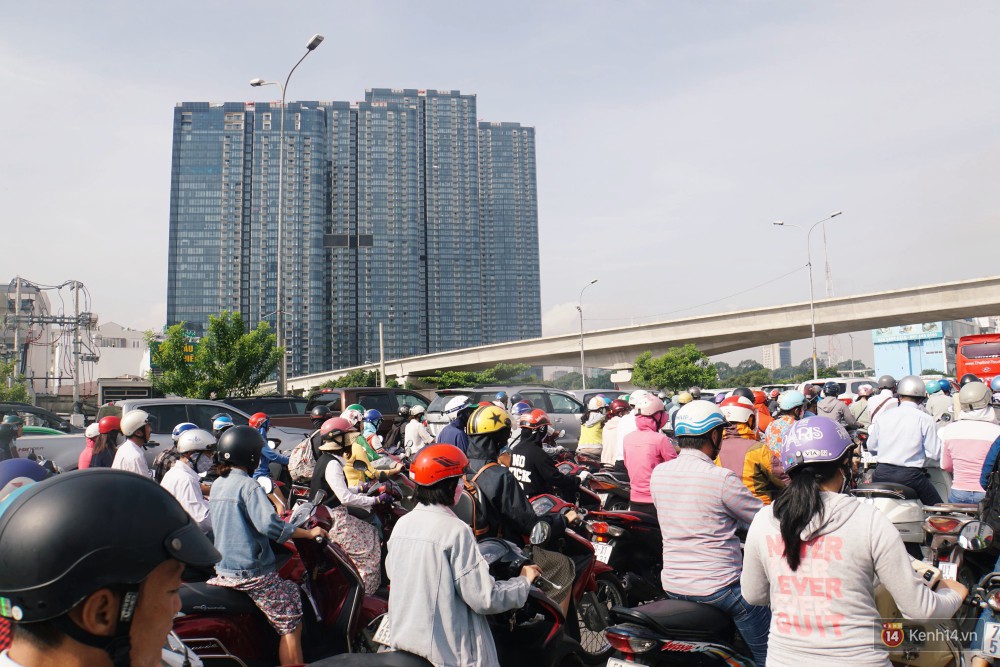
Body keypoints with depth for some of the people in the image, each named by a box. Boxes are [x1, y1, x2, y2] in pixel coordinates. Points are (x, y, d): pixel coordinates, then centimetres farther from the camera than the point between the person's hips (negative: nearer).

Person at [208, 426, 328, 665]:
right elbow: (269, 523, -27)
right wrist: (309, 533, -18)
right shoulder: (248, 486, -17)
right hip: (252, 573, -9)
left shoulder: (217, 484, 9)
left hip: (223, 570, 9)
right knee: (291, 626, -4)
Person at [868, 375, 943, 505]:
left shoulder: (882, 416, 3)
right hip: (910, 475, -3)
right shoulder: (925, 419, -6)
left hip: (881, 473, 3)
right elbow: (935, 454, -6)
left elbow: (871, 447, 10)